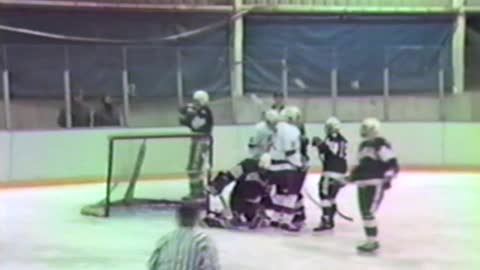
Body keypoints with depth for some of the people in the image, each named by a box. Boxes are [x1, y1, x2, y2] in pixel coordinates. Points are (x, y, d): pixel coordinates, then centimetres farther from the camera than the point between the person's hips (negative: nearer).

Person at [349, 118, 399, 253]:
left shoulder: (381, 144, -11)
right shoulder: (363, 145, 17)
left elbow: (392, 164, -15)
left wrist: (388, 178, -23)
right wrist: (352, 176, 22)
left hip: (376, 184, -9)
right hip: (363, 184, 9)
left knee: (368, 212, -14)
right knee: (364, 212, 9)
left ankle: (373, 241, -7)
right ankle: (371, 240, 19)